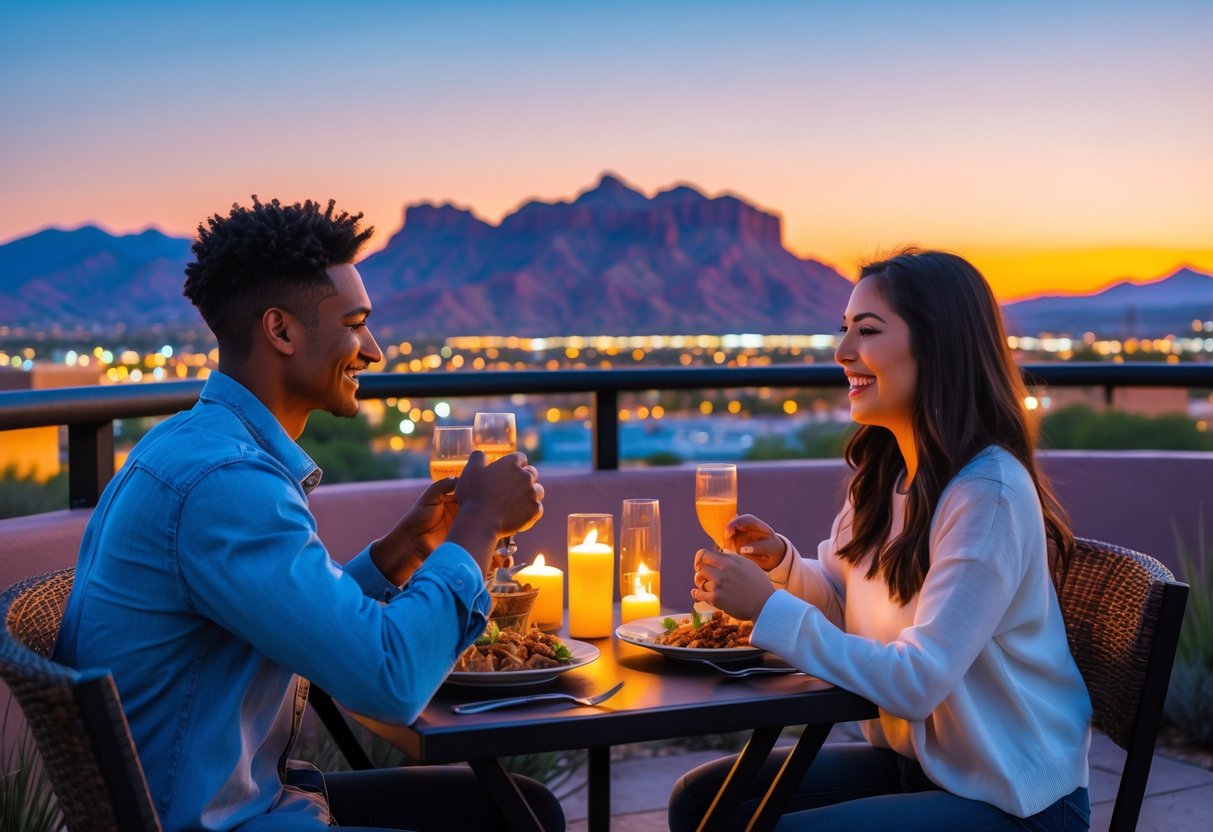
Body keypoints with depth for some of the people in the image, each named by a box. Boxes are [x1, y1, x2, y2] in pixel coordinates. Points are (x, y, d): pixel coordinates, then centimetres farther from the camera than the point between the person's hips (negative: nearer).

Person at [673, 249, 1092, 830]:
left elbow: (917, 684, -27)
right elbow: (840, 606, 14)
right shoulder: (882, 472, 3)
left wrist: (769, 606, -26)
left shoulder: (989, 493, -24)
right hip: (912, 761, 8)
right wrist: (782, 564, -7)